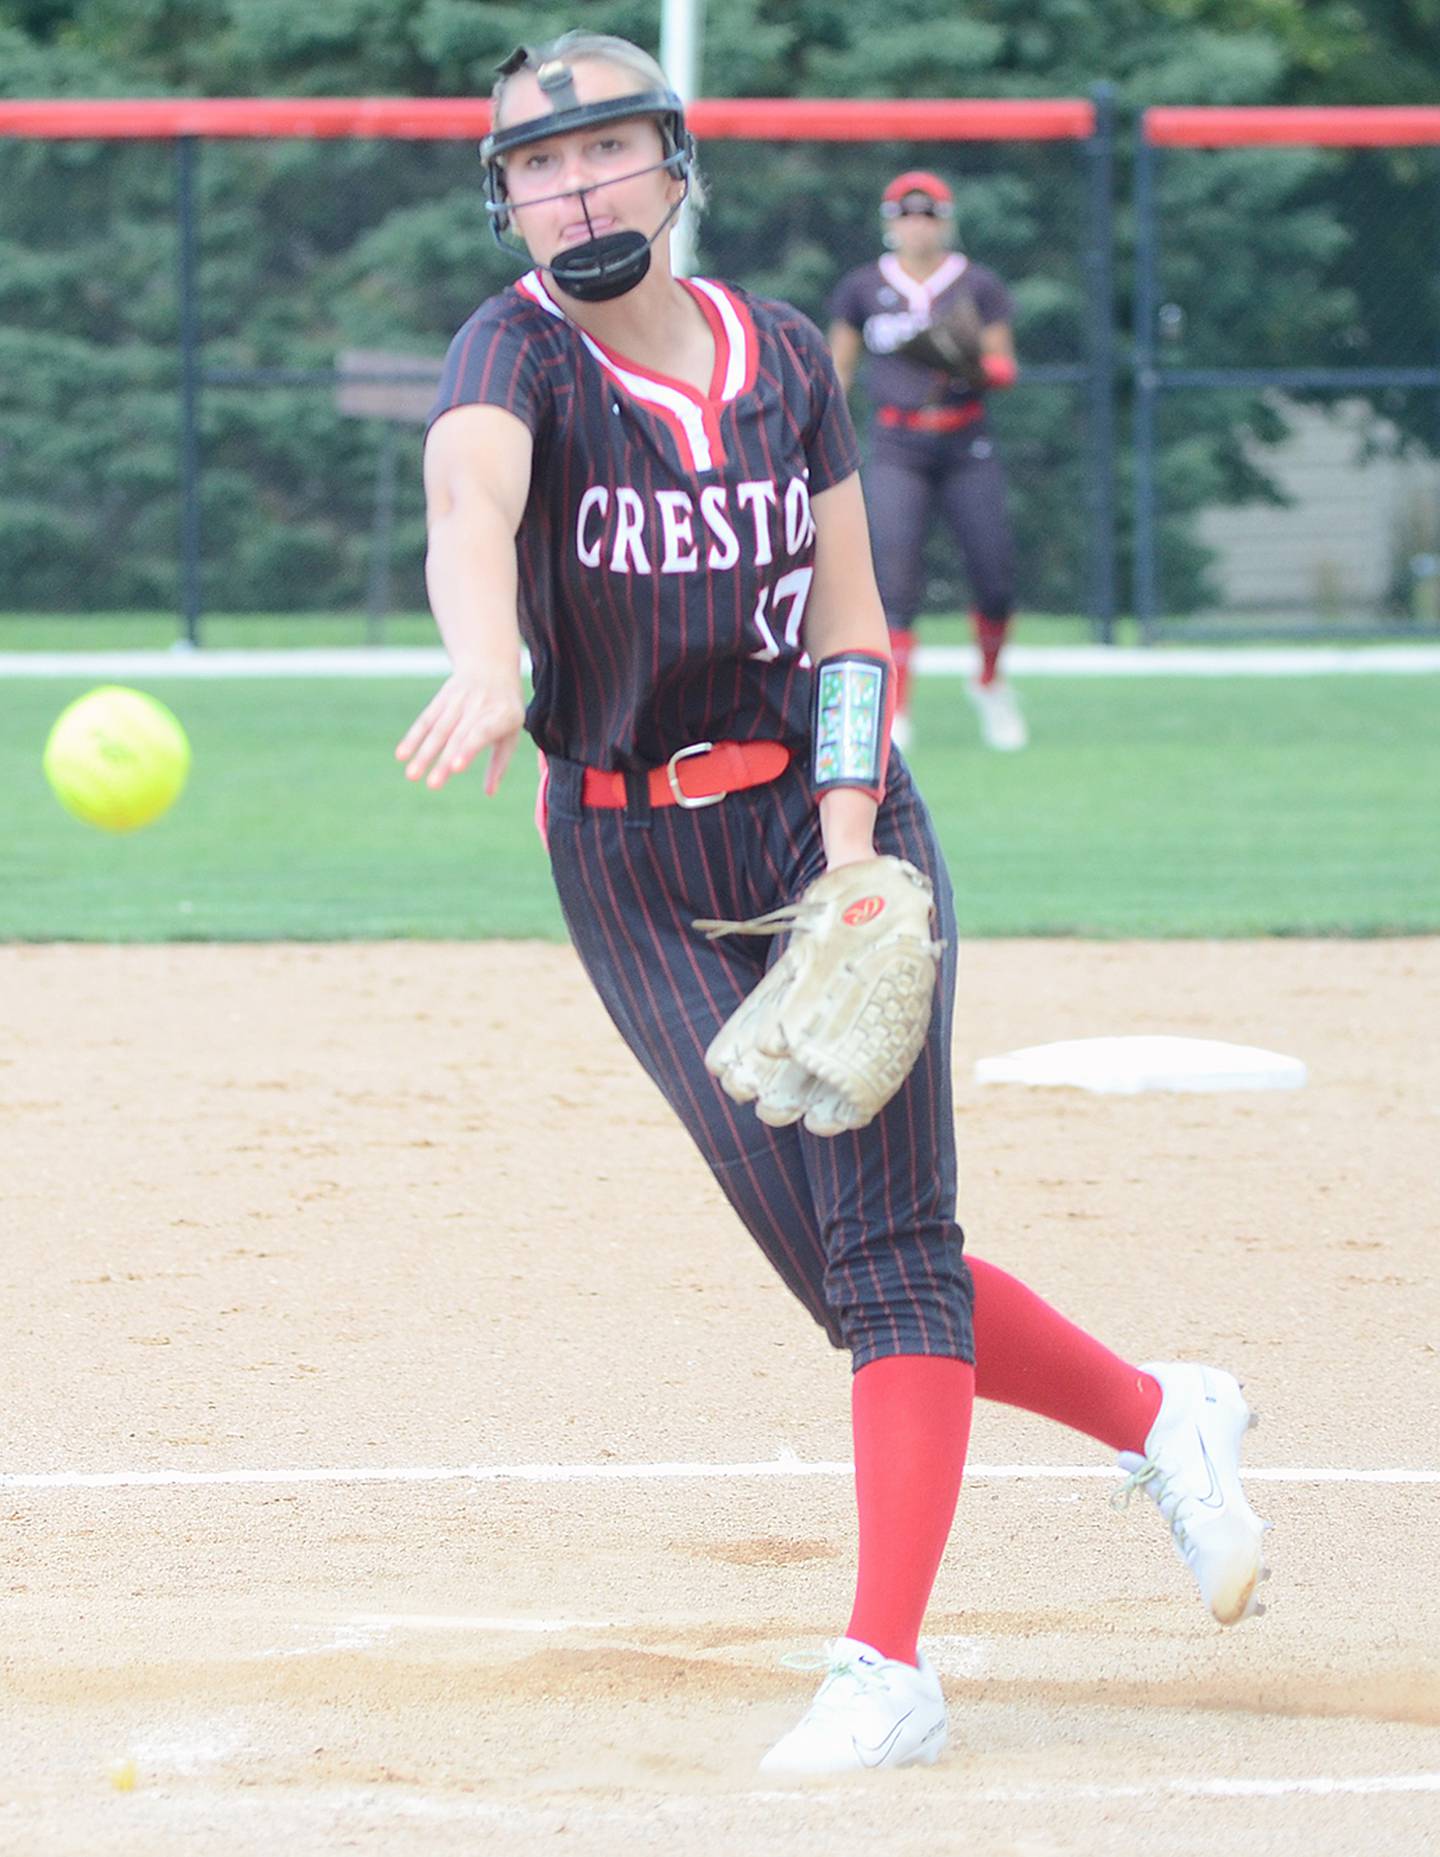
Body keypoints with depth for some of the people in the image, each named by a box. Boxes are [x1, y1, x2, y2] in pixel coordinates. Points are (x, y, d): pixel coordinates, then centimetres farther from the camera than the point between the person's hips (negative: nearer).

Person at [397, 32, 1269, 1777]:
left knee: (886, 1239, -12)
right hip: (634, 867, -1)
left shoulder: (784, 355, 1)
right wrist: (485, 664, -55)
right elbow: (469, 501, -33)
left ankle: (885, 1665, -15)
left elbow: (849, 620, 2)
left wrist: (848, 839, -14)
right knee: (845, 1271, -3)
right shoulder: (518, 353, -10)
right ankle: (1158, 1418, 19)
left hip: (830, 817, 1)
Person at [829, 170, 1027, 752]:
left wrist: (973, 371, -18)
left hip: (967, 446, 1)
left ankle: (989, 683, 26)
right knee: (893, 573, -16)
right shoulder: (861, 288, 8)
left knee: (995, 575, -2)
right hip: (895, 447, -1)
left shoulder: (978, 285, 6)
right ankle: (894, 711, -16)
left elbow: (1005, 367, 4)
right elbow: (837, 372, 13)